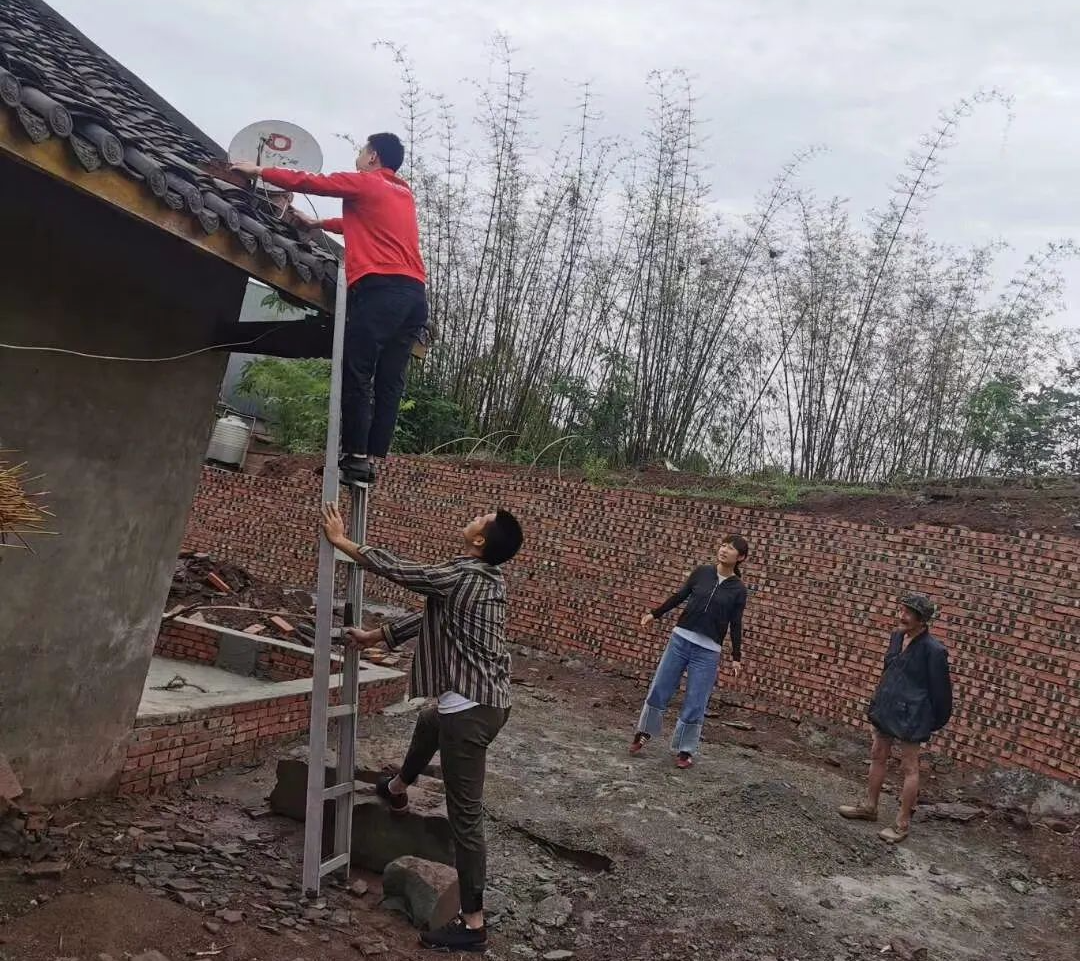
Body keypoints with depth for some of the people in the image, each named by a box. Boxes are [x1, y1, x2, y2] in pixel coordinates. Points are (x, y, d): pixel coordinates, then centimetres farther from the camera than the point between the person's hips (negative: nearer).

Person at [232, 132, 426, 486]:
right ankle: (372, 460, 0)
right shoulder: (405, 194, 28)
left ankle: (355, 460, -10)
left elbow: (306, 181, 12)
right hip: (414, 292, 7)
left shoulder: (363, 183, 8)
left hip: (380, 289, -7)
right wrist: (318, 224, 46)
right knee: (389, 381, 2)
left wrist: (258, 170, 24)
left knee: (357, 375, -7)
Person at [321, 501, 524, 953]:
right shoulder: (488, 579, 9)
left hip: (470, 708, -10)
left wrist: (341, 541, 1)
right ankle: (397, 789, 67)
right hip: (488, 699, 10)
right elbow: (428, 617, 17)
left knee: (465, 815, -2)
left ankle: (473, 924, 7)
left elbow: (396, 569, -11)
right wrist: (373, 637, 24)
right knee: (430, 722, 39)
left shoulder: (460, 576, -19)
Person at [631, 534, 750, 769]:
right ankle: (643, 733, 25)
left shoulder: (738, 589, -2)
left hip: (708, 650, -2)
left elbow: (736, 625, 2)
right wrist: (655, 614, 15)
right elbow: (679, 597, 12)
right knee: (659, 689, 6)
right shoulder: (702, 572, 2)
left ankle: (685, 751, 16)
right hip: (680, 639, 2)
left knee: (695, 703, 1)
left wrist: (736, 657, -1)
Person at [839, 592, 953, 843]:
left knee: (909, 767, 4)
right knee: (877, 756, 18)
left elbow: (939, 688, -12)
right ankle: (869, 806, 33)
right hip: (887, 708, 8)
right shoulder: (897, 637, 3)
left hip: (911, 714, -8)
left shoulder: (933, 650, -19)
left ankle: (903, 823, 14)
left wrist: (936, 721, -6)